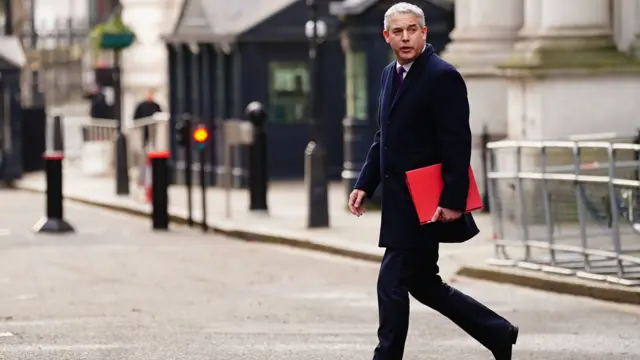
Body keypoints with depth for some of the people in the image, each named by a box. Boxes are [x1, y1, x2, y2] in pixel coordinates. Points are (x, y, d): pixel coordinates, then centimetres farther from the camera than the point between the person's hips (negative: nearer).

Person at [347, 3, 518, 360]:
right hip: (400, 202, 9)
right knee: (423, 284, 15)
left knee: (393, 283, -7)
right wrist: (365, 184, 12)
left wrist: (453, 200, -23)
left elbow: (458, 144, -18)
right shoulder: (391, 75, 13)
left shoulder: (443, 77, -14)